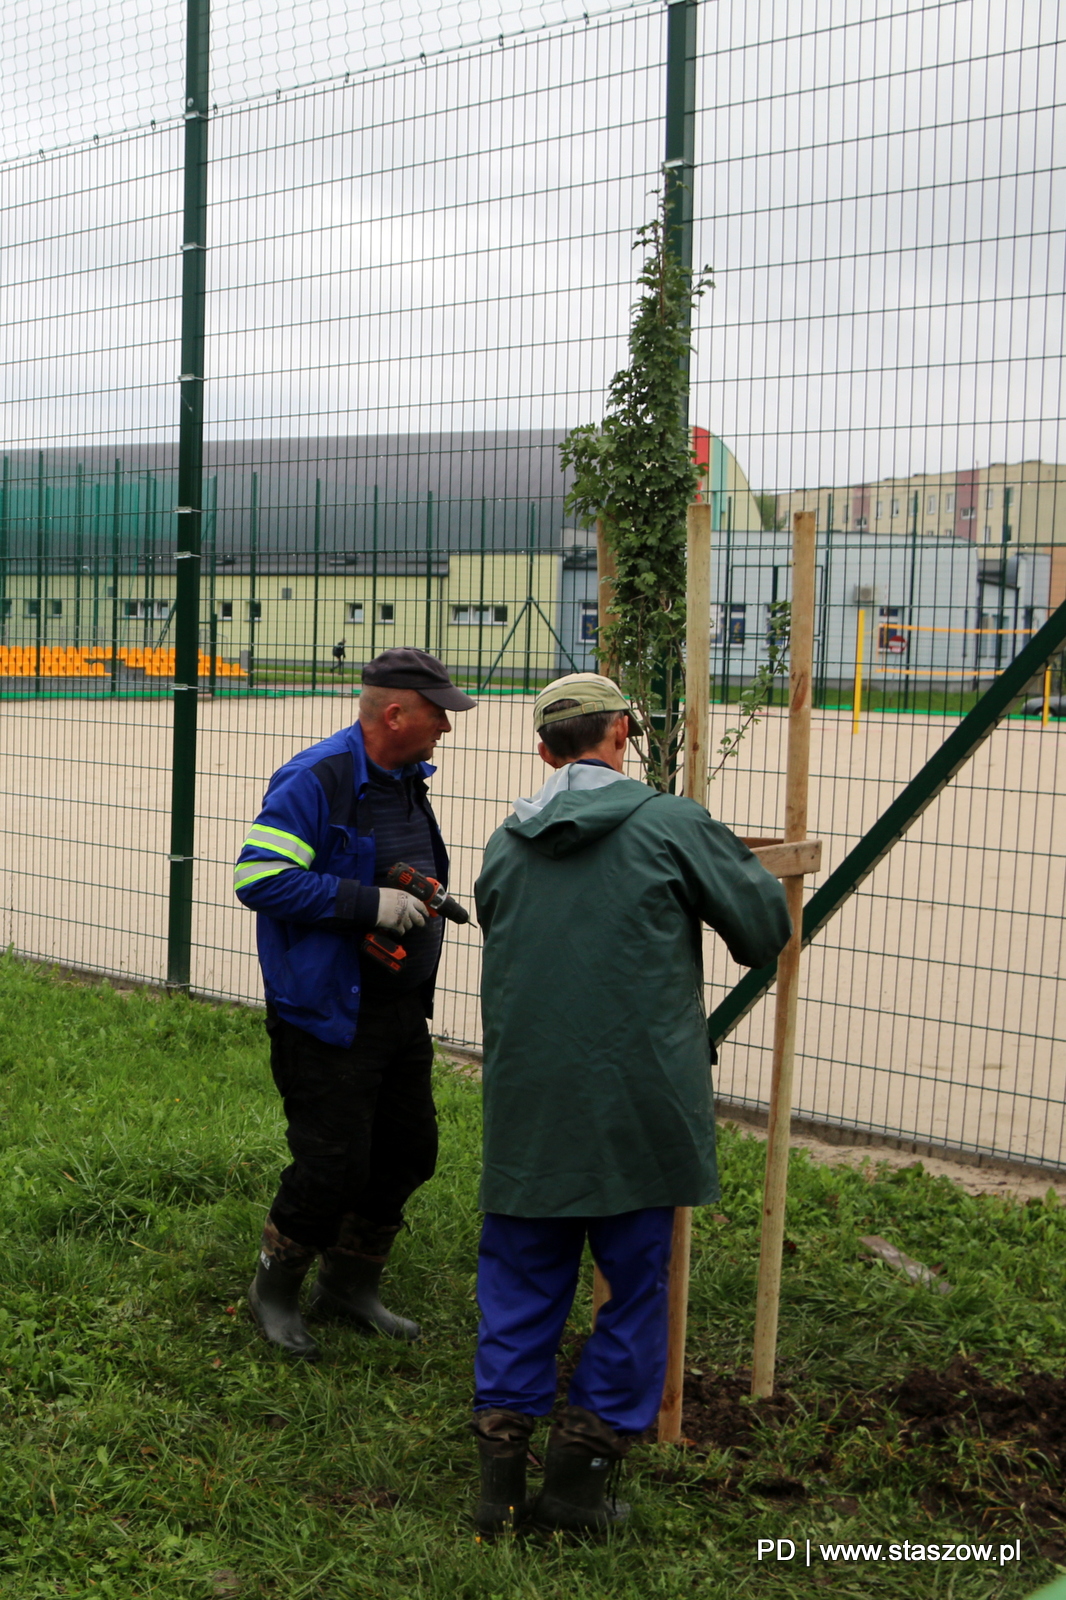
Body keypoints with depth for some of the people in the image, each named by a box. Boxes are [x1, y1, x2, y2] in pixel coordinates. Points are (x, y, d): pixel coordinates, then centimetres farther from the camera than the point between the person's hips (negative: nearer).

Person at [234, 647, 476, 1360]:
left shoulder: (408, 779, 11)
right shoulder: (316, 780, -18)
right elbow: (258, 877, -25)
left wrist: (427, 899, 7)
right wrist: (370, 904, -26)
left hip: (401, 1008, 9)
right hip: (327, 1015, -9)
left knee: (409, 1151, 14)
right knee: (333, 1166, -4)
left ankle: (350, 1285, 34)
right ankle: (275, 1289, 23)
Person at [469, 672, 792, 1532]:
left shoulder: (506, 845, 6)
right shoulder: (674, 825, -7)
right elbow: (767, 926, -1)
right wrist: (738, 863, 21)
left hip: (526, 1102, 4)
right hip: (639, 1104, -4)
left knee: (521, 1284, 15)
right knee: (637, 1284, 11)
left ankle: (502, 1473, 18)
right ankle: (580, 1472, 16)